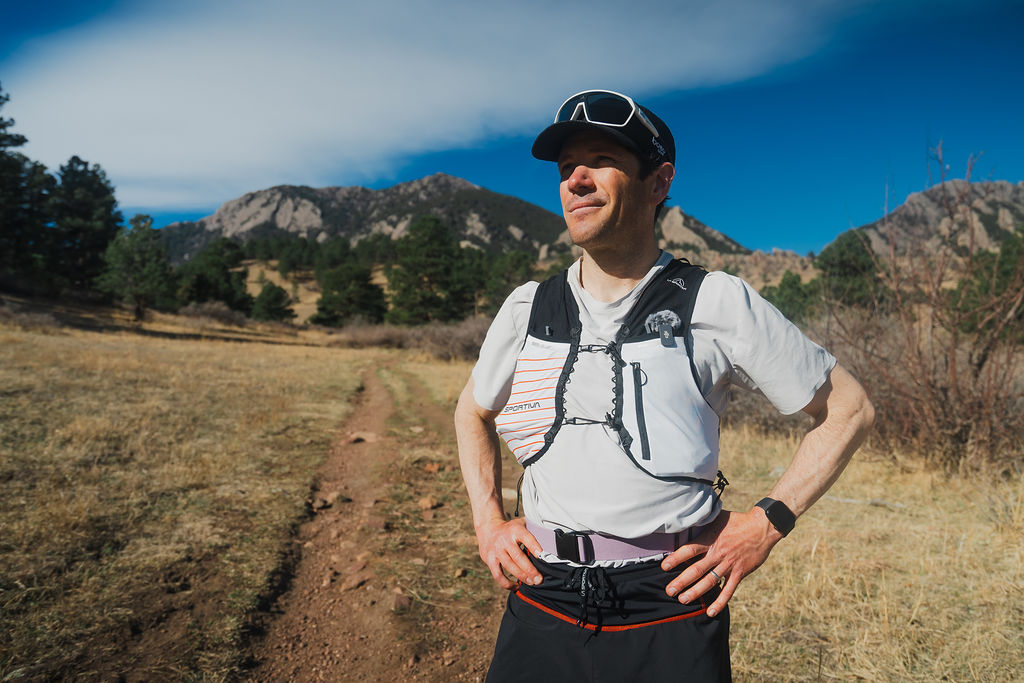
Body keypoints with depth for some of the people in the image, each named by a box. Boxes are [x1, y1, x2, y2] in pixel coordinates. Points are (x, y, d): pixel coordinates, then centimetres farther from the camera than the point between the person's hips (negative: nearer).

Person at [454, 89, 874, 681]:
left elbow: (849, 409, 3)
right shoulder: (527, 309, 4)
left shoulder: (719, 304, -6)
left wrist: (767, 523, -6)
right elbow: (473, 413, 20)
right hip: (541, 608, 3)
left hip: (671, 617, -2)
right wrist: (488, 522, 8)